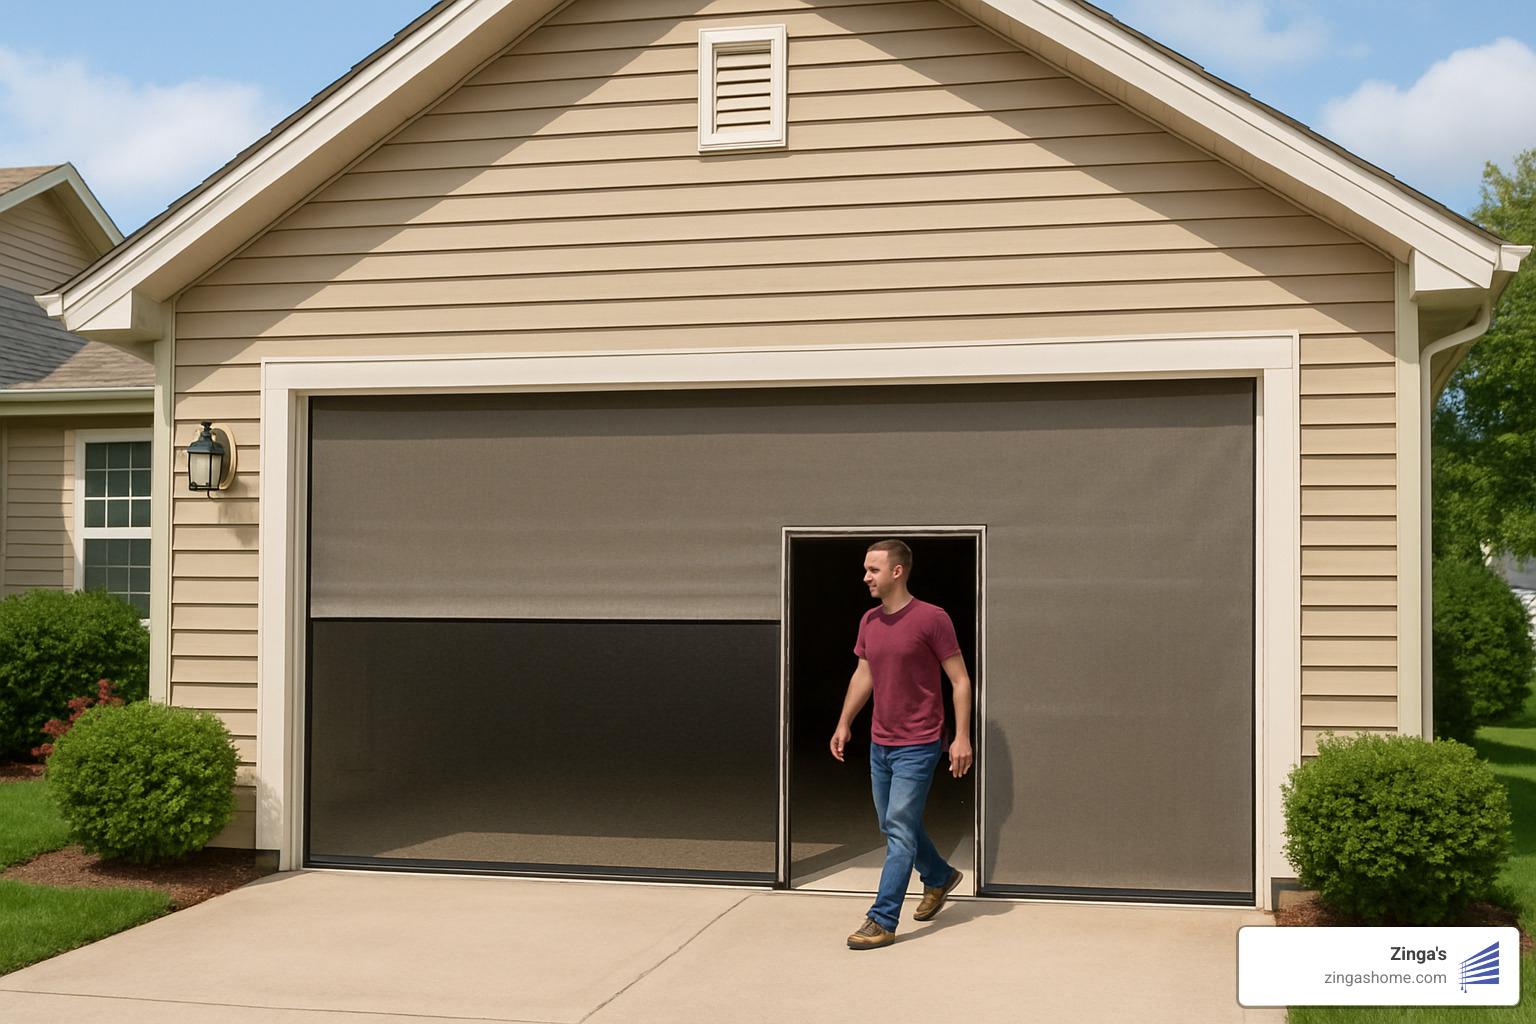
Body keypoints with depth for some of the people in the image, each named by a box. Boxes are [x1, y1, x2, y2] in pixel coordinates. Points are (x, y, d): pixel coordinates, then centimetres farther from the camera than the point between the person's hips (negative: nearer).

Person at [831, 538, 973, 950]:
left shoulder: (932, 619, -14)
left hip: (917, 746, -7)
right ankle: (939, 877, 41)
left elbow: (960, 679, -11)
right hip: (880, 744, 7)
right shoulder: (869, 621, 6)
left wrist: (962, 736, -15)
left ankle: (882, 921, -2)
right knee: (894, 825, 17)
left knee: (899, 830, -6)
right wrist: (844, 724, 14)